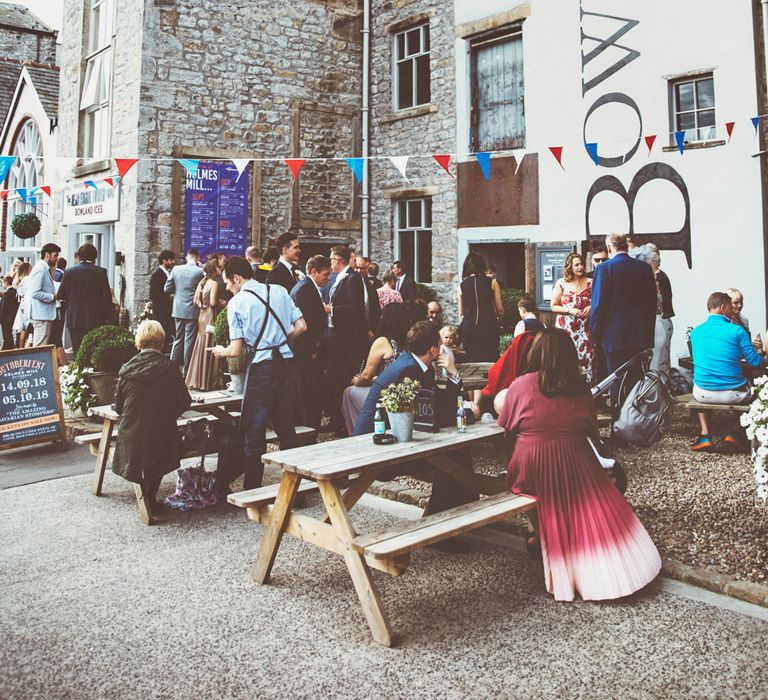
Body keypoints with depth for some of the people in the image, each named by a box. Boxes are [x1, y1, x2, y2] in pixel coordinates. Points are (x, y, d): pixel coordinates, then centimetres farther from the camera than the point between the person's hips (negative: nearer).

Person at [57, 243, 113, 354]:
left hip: (74, 320, 2)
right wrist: (106, 317, 6)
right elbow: (107, 297, -4)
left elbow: (61, 296, 5)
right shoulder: (101, 272, -4)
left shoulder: (69, 271, 1)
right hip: (95, 320, -1)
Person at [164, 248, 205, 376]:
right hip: (193, 311, -4)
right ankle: (186, 371, 7)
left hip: (178, 310, 4)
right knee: (189, 341, 3)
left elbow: (167, 289, 2)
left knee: (178, 339, 14)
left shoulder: (176, 269, -1)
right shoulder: (201, 271, -11)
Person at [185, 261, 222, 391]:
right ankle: (207, 382, 4)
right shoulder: (214, 283, -12)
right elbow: (213, 302, -20)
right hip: (211, 318, -8)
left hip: (202, 317, 8)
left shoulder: (202, 283, 10)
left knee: (200, 348, 13)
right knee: (209, 350, -2)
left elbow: (195, 301, 10)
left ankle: (196, 379, 18)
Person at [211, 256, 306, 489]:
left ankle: (252, 489, 13)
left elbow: (236, 350, -6)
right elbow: (301, 326, 5)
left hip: (261, 368, -4)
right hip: (287, 364, 5)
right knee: (286, 428, 14)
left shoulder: (236, 302, -4)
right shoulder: (279, 291, 7)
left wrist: (221, 351, 15)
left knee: (254, 431, 7)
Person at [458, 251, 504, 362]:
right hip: (489, 326, -2)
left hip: (468, 327, 2)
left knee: (472, 361, 7)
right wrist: (498, 316, 26)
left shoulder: (462, 286, 6)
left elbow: (461, 313, 10)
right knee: (490, 360, 3)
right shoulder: (492, 282, 2)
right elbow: (500, 310, 3)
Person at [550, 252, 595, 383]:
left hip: (585, 328, 2)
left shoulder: (589, 283, 8)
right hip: (566, 328, -2)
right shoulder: (561, 283, 3)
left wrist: (591, 307, -4)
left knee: (586, 358, -2)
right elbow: (553, 306, 2)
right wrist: (570, 310, -11)